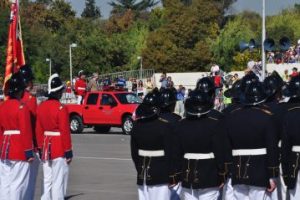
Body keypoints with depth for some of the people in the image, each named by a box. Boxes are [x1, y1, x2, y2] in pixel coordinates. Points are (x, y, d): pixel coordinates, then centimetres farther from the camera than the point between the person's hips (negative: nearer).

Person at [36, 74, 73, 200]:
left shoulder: (41, 107, 5)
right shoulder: (61, 109, -15)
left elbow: (39, 130, 9)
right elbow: (65, 132, -16)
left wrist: (41, 148, 17)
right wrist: (68, 152, -11)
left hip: (46, 148, 7)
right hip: (59, 150, -7)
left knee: (47, 181, 12)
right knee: (58, 182, -3)